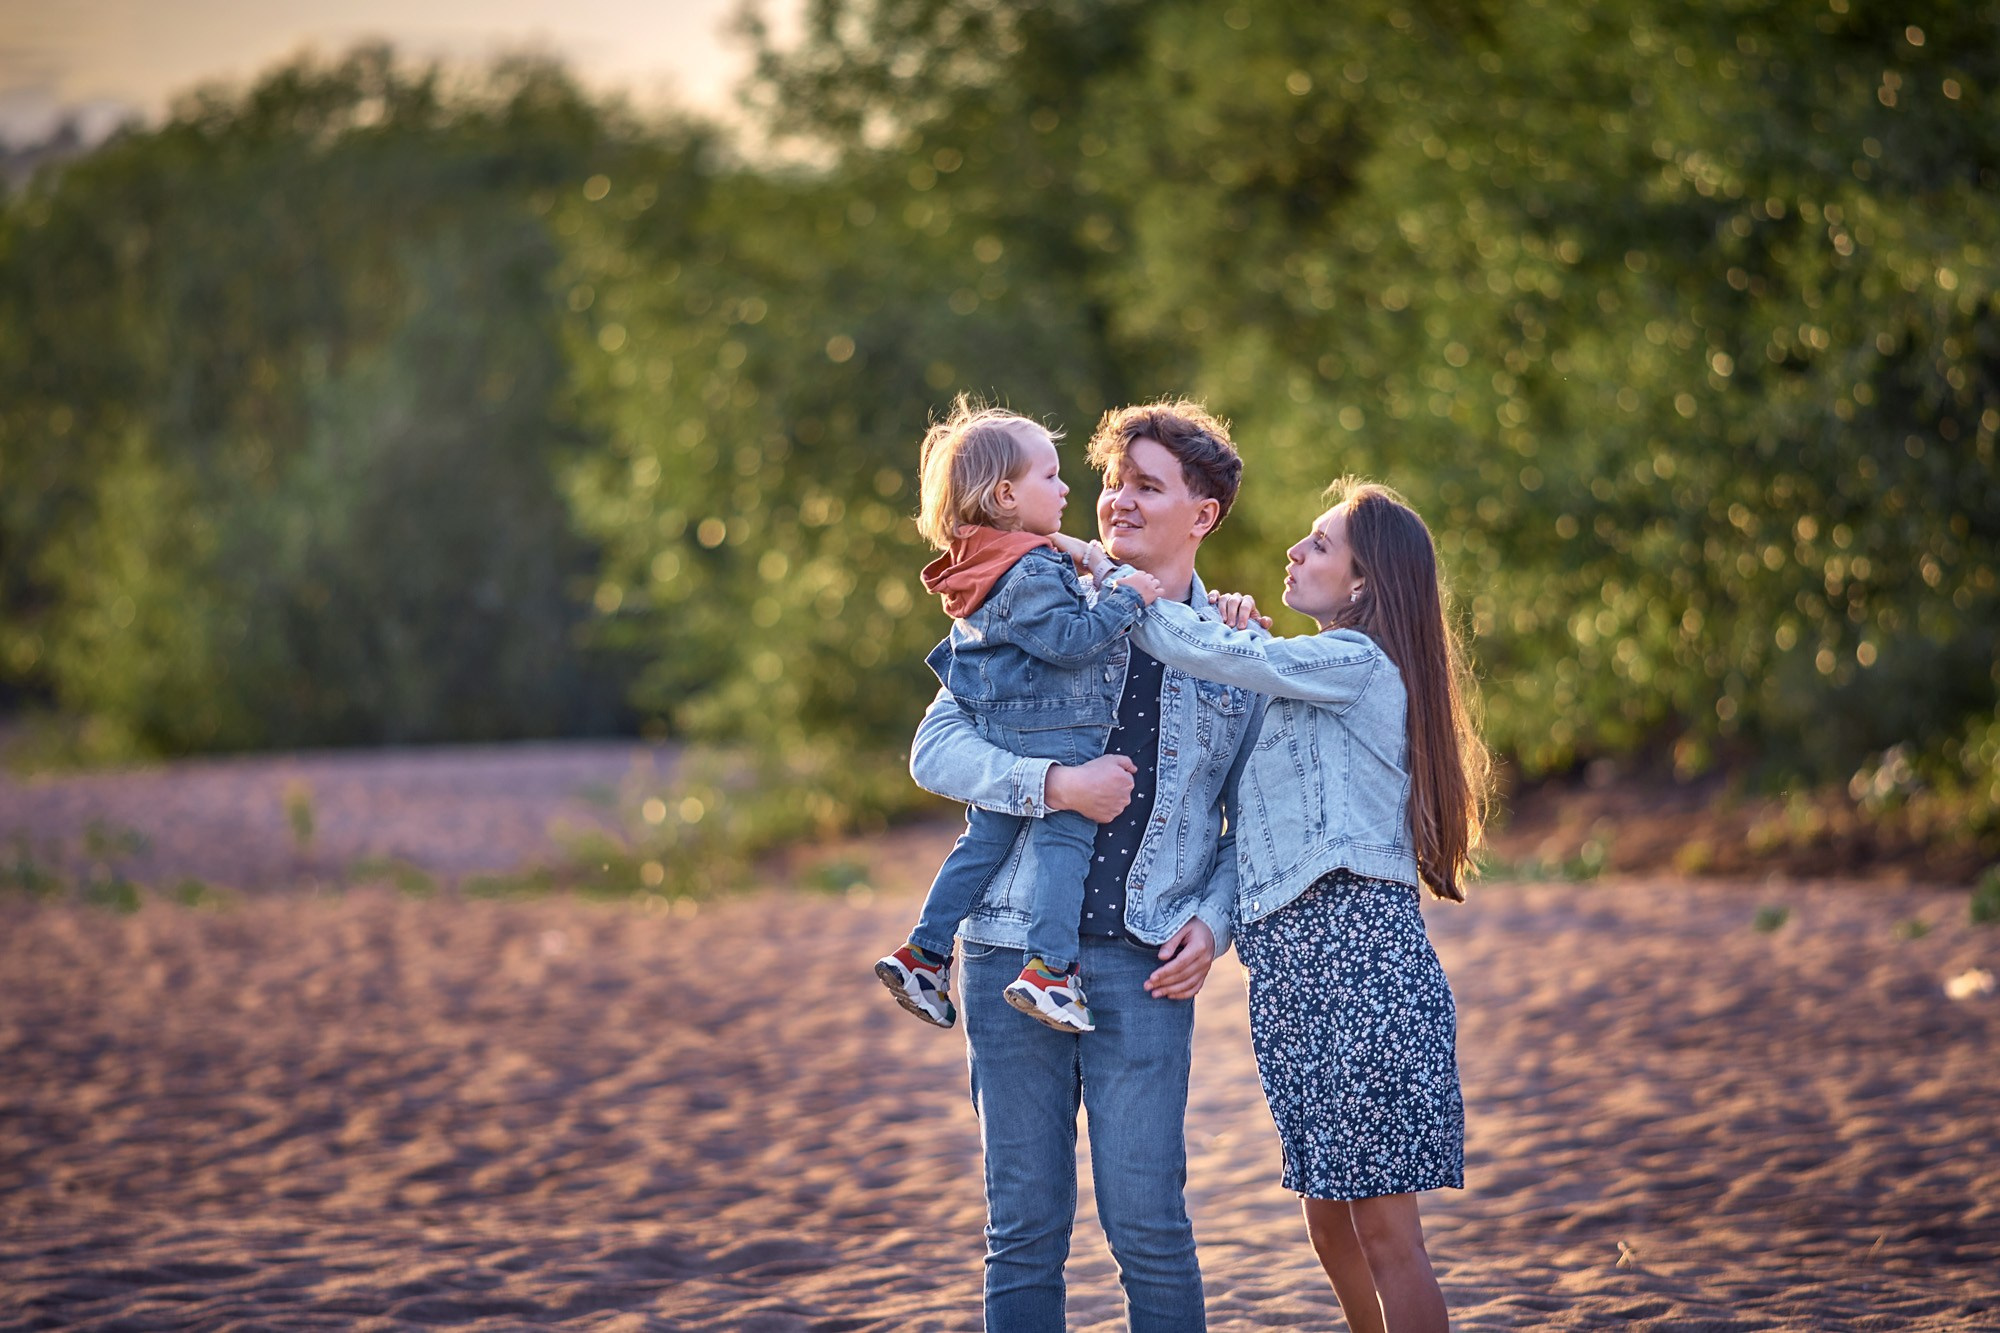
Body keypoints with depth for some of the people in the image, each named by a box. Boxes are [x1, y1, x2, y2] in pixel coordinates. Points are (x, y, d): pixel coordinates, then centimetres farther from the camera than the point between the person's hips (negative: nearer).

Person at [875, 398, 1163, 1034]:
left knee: (984, 838, 14)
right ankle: (1049, 967, -14)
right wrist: (1123, 598, -16)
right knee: (1065, 841, -8)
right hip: (1053, 735, -10)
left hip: (999, 736, 10)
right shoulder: (1031, 573, -18)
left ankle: (923, 952, 14)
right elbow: (1071, 638, -24)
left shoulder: (980, 568, 15)